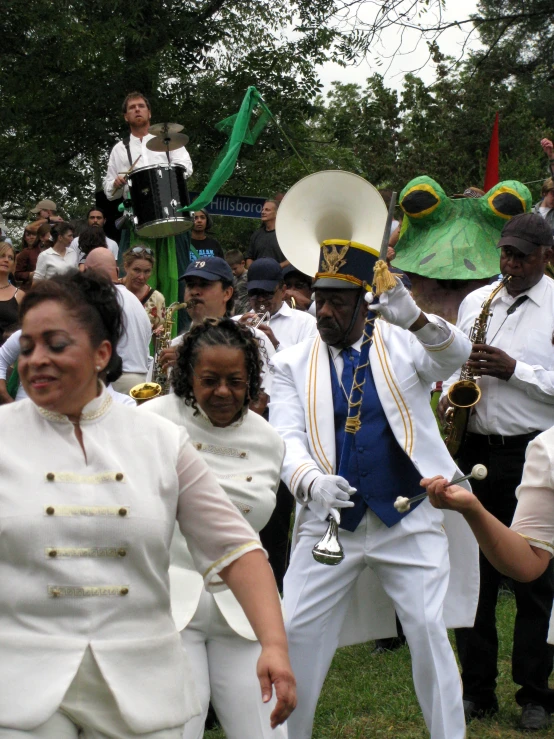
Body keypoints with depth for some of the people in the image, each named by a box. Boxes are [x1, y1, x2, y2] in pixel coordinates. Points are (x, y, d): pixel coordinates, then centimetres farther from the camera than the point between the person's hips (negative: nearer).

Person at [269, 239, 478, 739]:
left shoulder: (401, 343, 0)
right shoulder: (293, 364, 4)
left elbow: (457, 353, -19)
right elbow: (287, 437, -6)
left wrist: (416, 318, -39)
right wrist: (311, 480, -28)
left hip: (410, 519, -1)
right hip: (329, 520, 2)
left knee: (430, 632, -3)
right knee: (296, 633, 3)